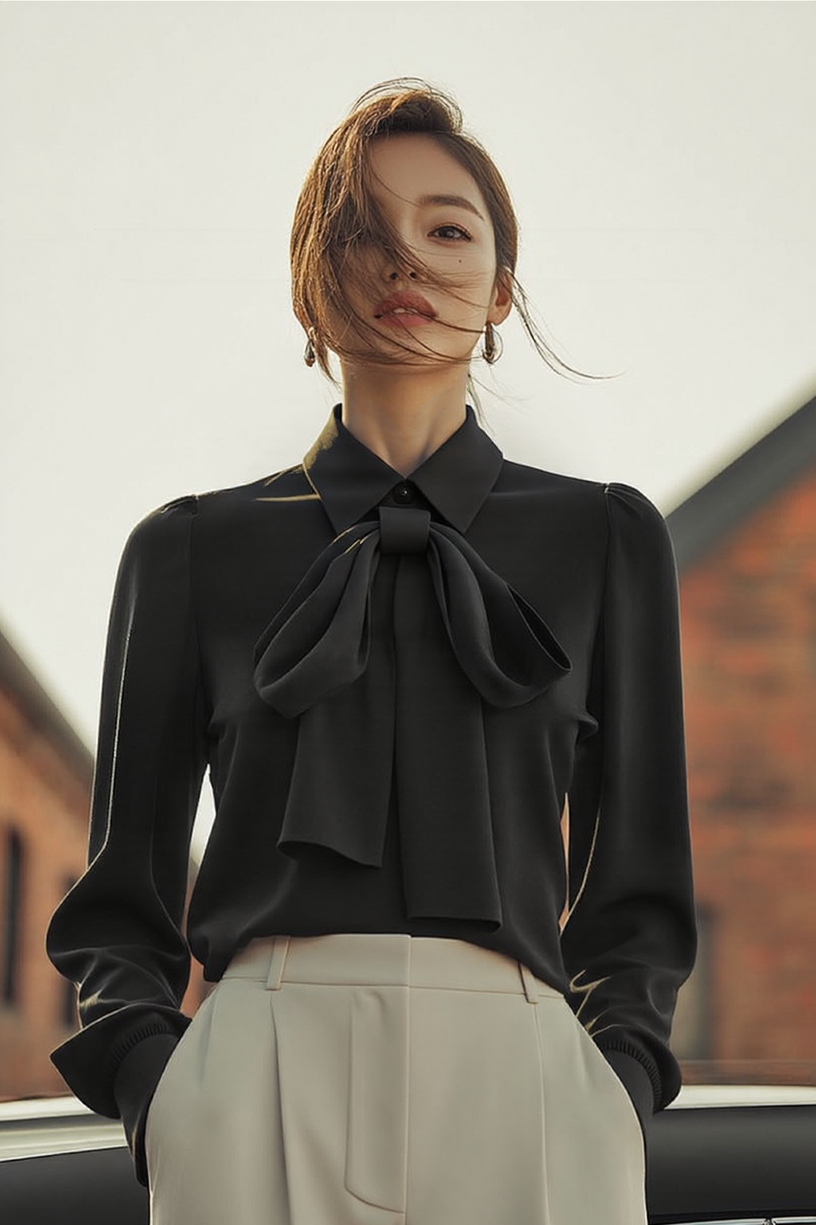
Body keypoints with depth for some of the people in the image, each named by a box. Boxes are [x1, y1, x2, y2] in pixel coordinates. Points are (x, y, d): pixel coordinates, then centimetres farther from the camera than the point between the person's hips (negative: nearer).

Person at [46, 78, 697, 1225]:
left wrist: (619, 1089, -2)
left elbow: (637, 873, 14)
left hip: (516, 1083, 1)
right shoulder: (194, 549, 11)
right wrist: (150, 1085, -4)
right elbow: (123, 887, 13)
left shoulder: (605, 539, 12)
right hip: (266, 1072, 0)